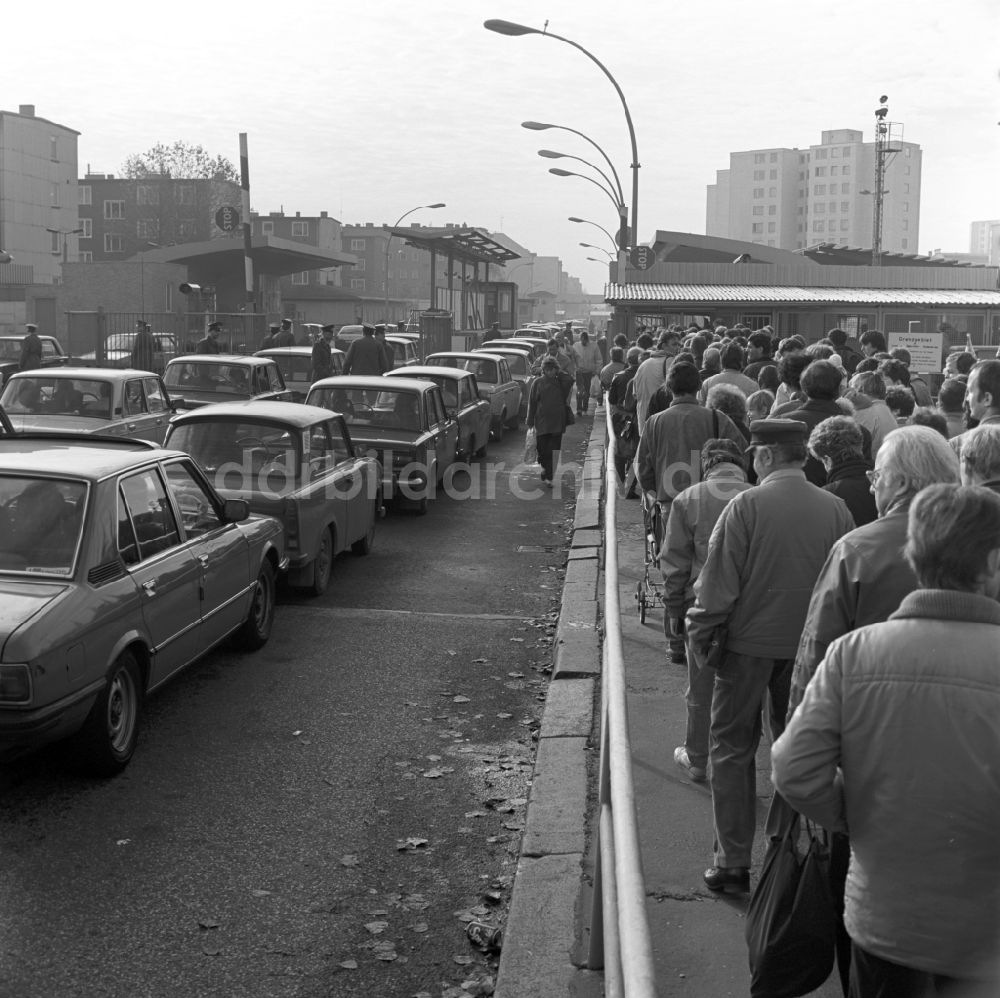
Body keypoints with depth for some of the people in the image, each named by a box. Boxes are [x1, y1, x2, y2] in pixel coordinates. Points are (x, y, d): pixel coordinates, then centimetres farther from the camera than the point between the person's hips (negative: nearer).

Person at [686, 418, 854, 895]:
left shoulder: (746, 506, -15)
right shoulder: (835, 509, -4)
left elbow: (719, 582, -13)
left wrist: (700, 636, -1)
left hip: (749, 645, -3)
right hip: (811, 646, 4)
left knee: (733, 749, 9)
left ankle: (733, 863, 12)